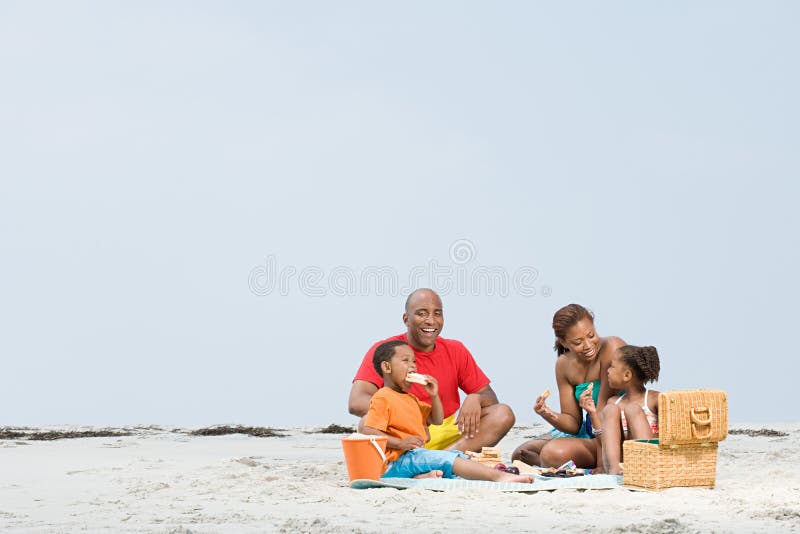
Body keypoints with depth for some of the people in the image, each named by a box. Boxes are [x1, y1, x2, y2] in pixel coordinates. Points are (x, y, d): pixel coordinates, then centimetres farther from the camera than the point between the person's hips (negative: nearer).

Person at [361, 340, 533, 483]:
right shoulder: (382, 398, -7)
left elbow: (437, 420, 28)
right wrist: (401, 443, -26)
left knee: (458, 456, 0)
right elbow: (367, 431, -18)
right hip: (396, 462, -11)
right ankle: (499, 476, -37)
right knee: (446, 458, -25)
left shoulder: (410, 399, 26)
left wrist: (434, 396, 10)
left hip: (417, 454, 11)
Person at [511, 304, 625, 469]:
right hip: (587, 431, 7)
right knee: (520, 453, 4)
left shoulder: (612, 349, -20)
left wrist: (602, 465, -27)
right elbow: (574, 423, 1)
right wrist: (550, 416, -22)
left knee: (555, 453, -28)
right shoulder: (564, 365, 1)